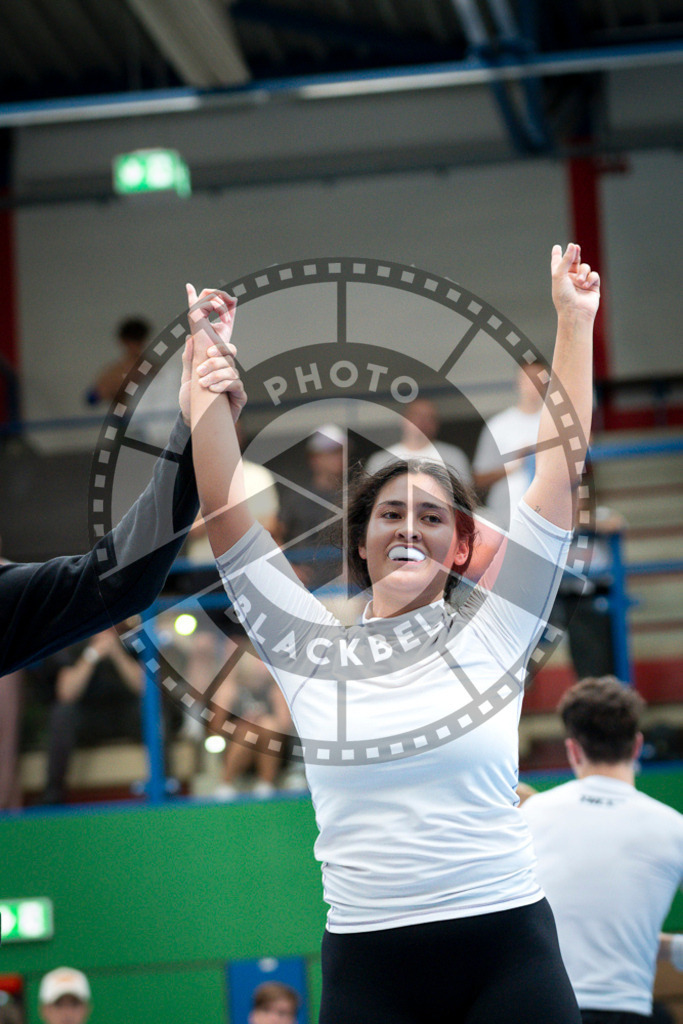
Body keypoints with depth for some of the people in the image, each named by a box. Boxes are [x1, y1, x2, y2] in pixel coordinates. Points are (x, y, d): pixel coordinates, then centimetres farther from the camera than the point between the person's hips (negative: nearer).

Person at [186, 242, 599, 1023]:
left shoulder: (491, 628, 7)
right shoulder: (310, 650, 9)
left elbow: (561, 467, 7)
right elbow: (223, 507, 7)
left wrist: (574, 322, 7)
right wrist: (207, 360, 5)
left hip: (506, 951, -1)